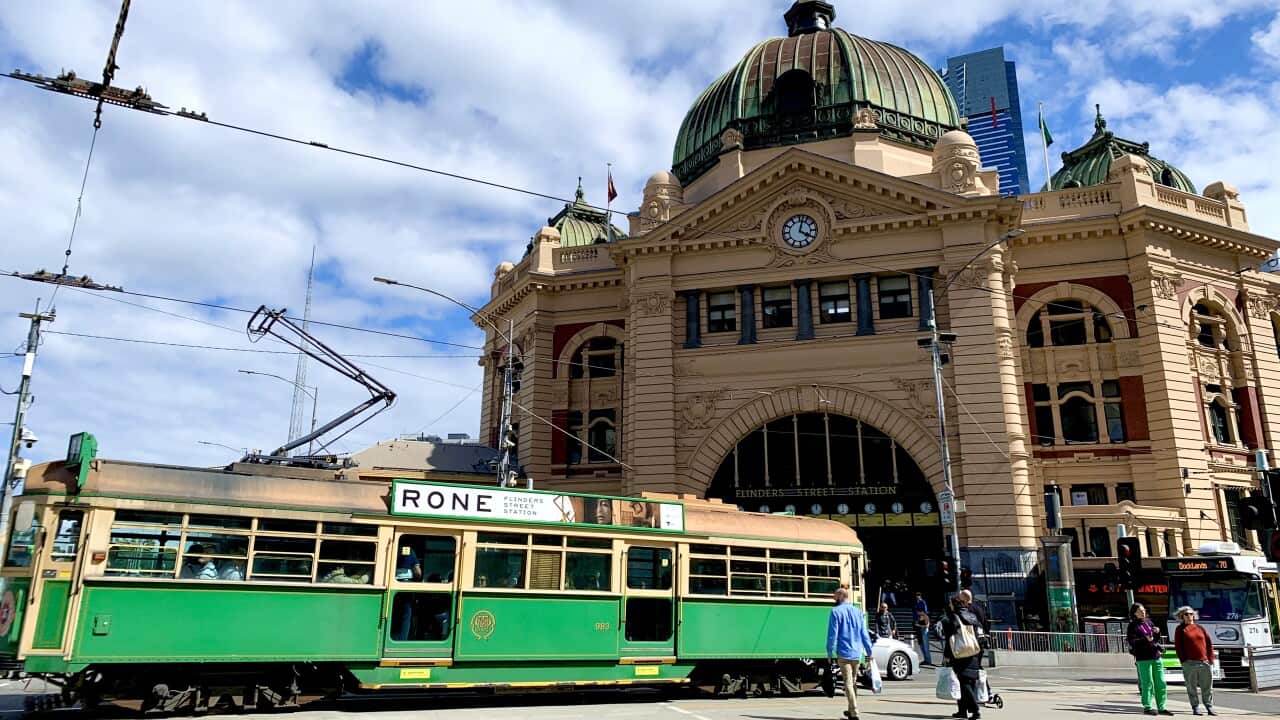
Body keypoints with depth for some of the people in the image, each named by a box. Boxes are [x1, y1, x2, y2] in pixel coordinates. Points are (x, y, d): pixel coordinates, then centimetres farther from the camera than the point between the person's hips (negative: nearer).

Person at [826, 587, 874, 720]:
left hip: (844, 653, -5)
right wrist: (869, 652, 15)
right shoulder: (858, 612, 8)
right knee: (854, 682, 18)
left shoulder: (836, 611, -7)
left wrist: (830, 652, -4)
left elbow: (832, 633, -10)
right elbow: (864, 634, 10)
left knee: (848, 683, -2)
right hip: (857, 653, 5)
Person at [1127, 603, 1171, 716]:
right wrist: (1145, 640, -25)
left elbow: (1157, 640, 20)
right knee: (1148, 683, -4)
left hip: (1156, 656, 6)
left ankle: (1161, 708, 15)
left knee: (1161, 683, 7)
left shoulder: (1148, 622, 16)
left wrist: (1157, 633, 0)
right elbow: (1132, 642, -13)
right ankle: (1147, 707, 6)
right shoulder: (1133, 626, -3)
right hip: (1143, 658, -6)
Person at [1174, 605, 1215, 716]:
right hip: (1190, 663, -3)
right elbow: (1178, 646, 1)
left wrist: (1210, 658, 2)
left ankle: (1209, 707, 14)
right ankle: (1195, 708, 6)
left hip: (1205, 662, 3)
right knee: (1192, 687, 0)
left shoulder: (1200, 628, 15)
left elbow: (1209, 643, 12)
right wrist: (1184, 660, -7)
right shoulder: (1180, 629, 6)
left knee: (1207, 687, 5)